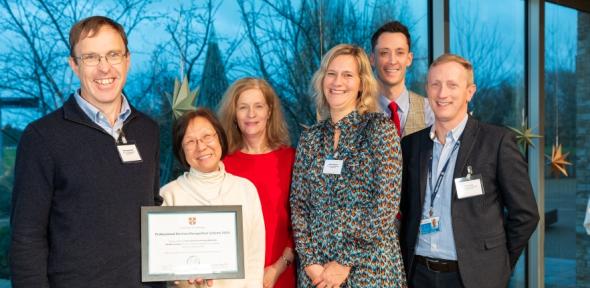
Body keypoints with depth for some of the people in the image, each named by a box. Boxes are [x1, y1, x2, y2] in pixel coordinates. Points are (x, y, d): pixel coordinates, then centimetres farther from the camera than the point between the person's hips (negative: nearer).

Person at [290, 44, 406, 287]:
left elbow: (386, 203, -12)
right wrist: (310, 262, -7)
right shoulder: (310, 138, 6)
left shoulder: (380, 128, -5)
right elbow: (298, 205, 6)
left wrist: (345, 262, -13)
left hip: (370, 267, -3)